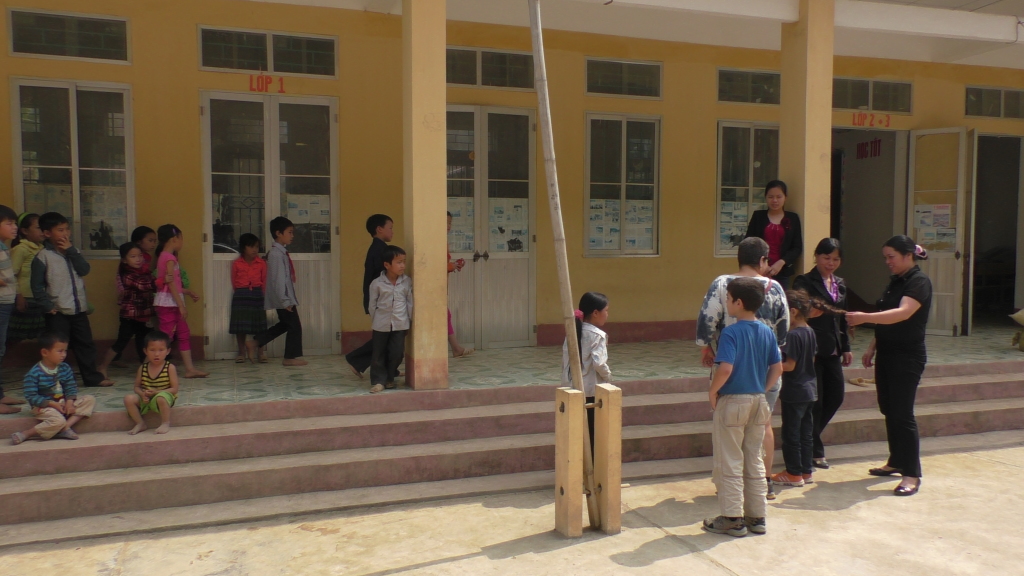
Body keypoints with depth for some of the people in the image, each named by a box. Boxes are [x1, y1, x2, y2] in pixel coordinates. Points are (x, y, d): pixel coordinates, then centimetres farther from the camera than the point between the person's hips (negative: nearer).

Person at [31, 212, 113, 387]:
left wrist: (71, 250, -10)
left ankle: (92, 377, 21)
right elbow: (37, 286, -8)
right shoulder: (42, 257, -7)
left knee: (86, 344, 12)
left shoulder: (73, 252, 11)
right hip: (58, 312, -6)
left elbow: (85, 269, -6)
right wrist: (47, 306, -14)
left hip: (79, 309, 6)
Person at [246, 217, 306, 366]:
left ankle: (255, 343, 21)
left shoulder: (280, 252, 12)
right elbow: (278, 280, -22)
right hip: (284, 299, -10)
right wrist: (285, 301, -21)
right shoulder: (277, 254, -18)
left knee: (284, 325, 18)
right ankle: (291, 357, 11)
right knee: (294, 326, -1)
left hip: (287, 297, 10)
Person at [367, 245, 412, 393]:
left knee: (397, 353, 3)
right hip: (381, 324, -1)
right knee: (379, 354, 4)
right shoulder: (376, 284, -9)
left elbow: (410, 302, 3)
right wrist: (376, 319, 4)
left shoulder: (407, 282, -3)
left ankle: (389, 378, 23)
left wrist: (411, 319, 2)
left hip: (400, 324, 1)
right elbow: (372, 304, 0)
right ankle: (378, 381, 14)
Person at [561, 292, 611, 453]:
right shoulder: (598, 335, -14)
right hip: (592, 390, -7)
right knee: (594, 432, 4)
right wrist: (608, 376, -5)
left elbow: (565, 359, 9)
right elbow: (599, 363, -23)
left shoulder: (573, 332, 7)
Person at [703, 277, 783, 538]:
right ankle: (757, 516, 22)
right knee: (754, 462, 16)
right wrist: (762, 389, 14)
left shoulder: (731, 333, -17)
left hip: (732, 402, -7)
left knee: (729, 464, 4)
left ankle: (733, 518, 10)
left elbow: (726, 368, -26)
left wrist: (712, 391, -12)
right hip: (758, 402, 7)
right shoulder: (767, 332, 3)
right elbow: (777, 368, 6)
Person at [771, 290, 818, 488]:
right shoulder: (810, 332, 5)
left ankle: (794, 473, 9)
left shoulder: (793, 335, -20)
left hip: (794, 392, -8)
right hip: (810, 389, 9)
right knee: (806, 432, 15)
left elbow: (789, 366, -21)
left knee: (791, 433, 2)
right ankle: (807, 470, 22)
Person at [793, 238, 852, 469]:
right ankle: (814, 451, 11)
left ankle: (810, 440, 28)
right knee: (814, 401, -2)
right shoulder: (804, 282, -7)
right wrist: (807, 312, -39)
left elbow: (842, 318, 19)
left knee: (836, 396, 10)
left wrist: (846, 347, 16)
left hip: (832, 350, 8)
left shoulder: (840, 284, 15)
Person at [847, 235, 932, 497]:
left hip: (908, 357, -9)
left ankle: (912, 474, -4)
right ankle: (896, 462, 25)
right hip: (887, 354, 9)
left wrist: (864, 317, -39)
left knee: (902, 413, -9)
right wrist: (872, 347, 15)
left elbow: (903, 313, -30)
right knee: (888, 410, 13)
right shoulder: (895, 282, 14)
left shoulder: (919, 282, -13)